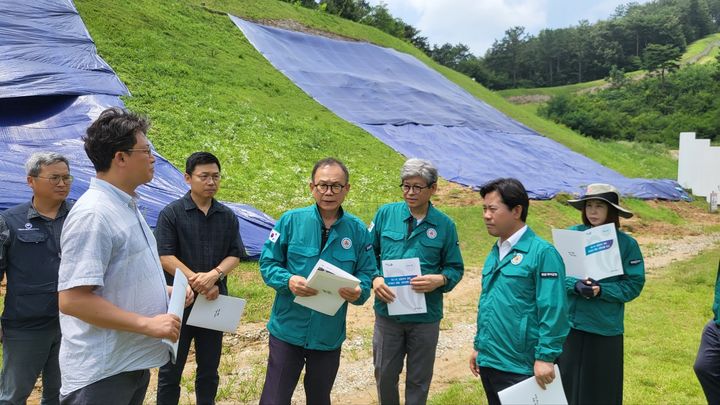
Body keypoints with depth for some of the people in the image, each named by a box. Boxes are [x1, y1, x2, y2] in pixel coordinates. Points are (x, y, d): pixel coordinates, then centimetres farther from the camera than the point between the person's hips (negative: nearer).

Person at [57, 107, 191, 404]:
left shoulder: (127, 206, 10)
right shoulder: (93, 213, -21)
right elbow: (72, 299, -26)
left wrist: (166, 292, 7)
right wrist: (147, 324, -23)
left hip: (134, 361, 10)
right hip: (101, 374, -9)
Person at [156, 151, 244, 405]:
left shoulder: (227, 216, 6)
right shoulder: (171, 213, -6)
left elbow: (234, 255, 2)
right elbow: (165, 257, -12)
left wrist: (214, 275, -18)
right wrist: (197, 282, -18)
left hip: (215, 300, 3)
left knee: (209, 368, 14)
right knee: (171, 368, 7)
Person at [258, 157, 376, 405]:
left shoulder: (357, 230, -1)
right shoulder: (291, 220, -6)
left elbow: (366, 274, 2)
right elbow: (267, 263, -2)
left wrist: (359, 291, -21)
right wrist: (288, 280, -22)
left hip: (329, 335, 2)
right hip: (288, 330, -2)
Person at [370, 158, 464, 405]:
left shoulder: (444, 225, -4)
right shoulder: (385, 214, -3)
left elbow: (455, 268, 2)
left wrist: (439, 280, -18)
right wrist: (374, 278, -14)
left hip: (426, 316, -1)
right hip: (387, 311, 1)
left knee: (419, 380, 14)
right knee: (384, 375, 15)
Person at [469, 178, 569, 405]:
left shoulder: (541, 252, -14)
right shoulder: (495, 253, 10)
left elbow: (552, 311, -17)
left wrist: (545, 357, -19)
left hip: (519, 368, -8)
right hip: (488, 362, 8)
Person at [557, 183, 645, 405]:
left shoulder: (626, 243, -5)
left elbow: (634, 285, -6)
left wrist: (601, 290, -19)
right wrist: (575, 285, -20)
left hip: (605, 327, -1)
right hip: (569, 322, 1)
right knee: (566, 384, 11)